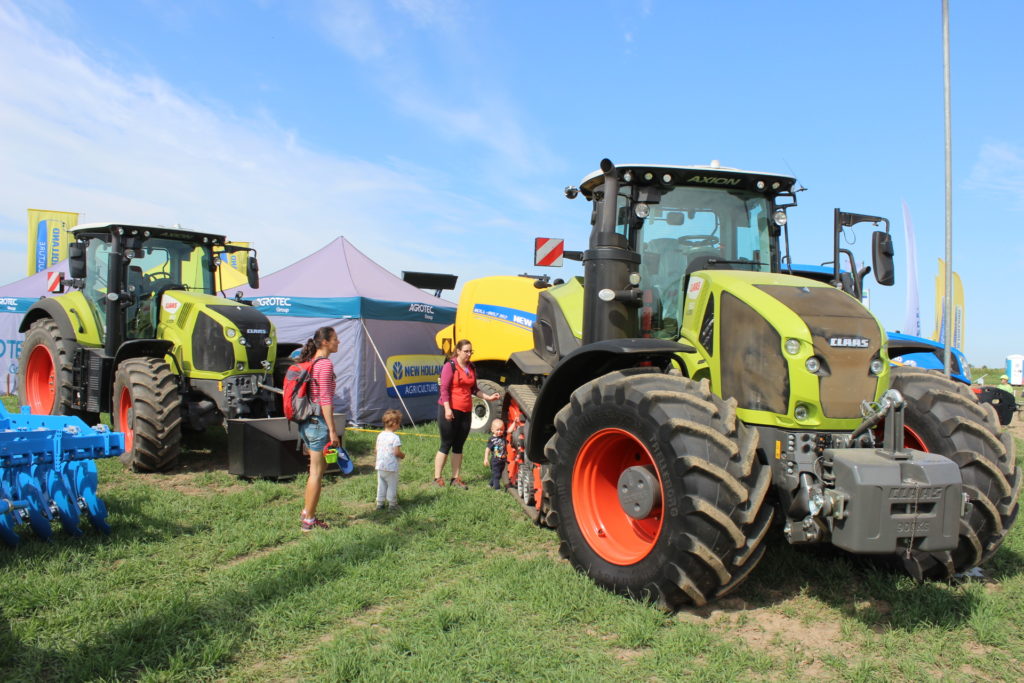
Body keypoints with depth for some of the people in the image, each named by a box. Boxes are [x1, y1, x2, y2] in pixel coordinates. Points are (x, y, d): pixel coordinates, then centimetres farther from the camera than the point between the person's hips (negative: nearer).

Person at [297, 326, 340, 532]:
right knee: (316, 472, 0)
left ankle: (307, 511, 29)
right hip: (319, 421, -9)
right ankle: (309, 520, 8)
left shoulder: (310, 362, 12)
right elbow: (326, 400, -19)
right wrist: (332, 430, -18)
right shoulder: (325, 364, -15)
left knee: (317, 469, 20)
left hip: (306, 421, 9)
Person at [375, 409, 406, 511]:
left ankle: (379, 503, 20)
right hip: (391, 467, -6)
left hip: (380, 465, 6)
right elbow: (397, 452, -18)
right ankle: (392, 504, 12)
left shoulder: (380, 435, 5)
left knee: (381, 485, 15)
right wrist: (402, 456, 0)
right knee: (392, 486, 5)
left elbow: (376, 450, 9)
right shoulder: (395, 437, -16)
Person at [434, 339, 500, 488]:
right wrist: (447, 409, -22)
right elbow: (444, 389, -14)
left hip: (465, 411, 6)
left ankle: (455, 478, 17)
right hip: (450, 411, -6)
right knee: (446, 445, -2)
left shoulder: (471, 368, 11)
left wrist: (488, 397, 7)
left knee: (459, 446, 10)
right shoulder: (450, 366, -9)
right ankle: (437, 478, 5)